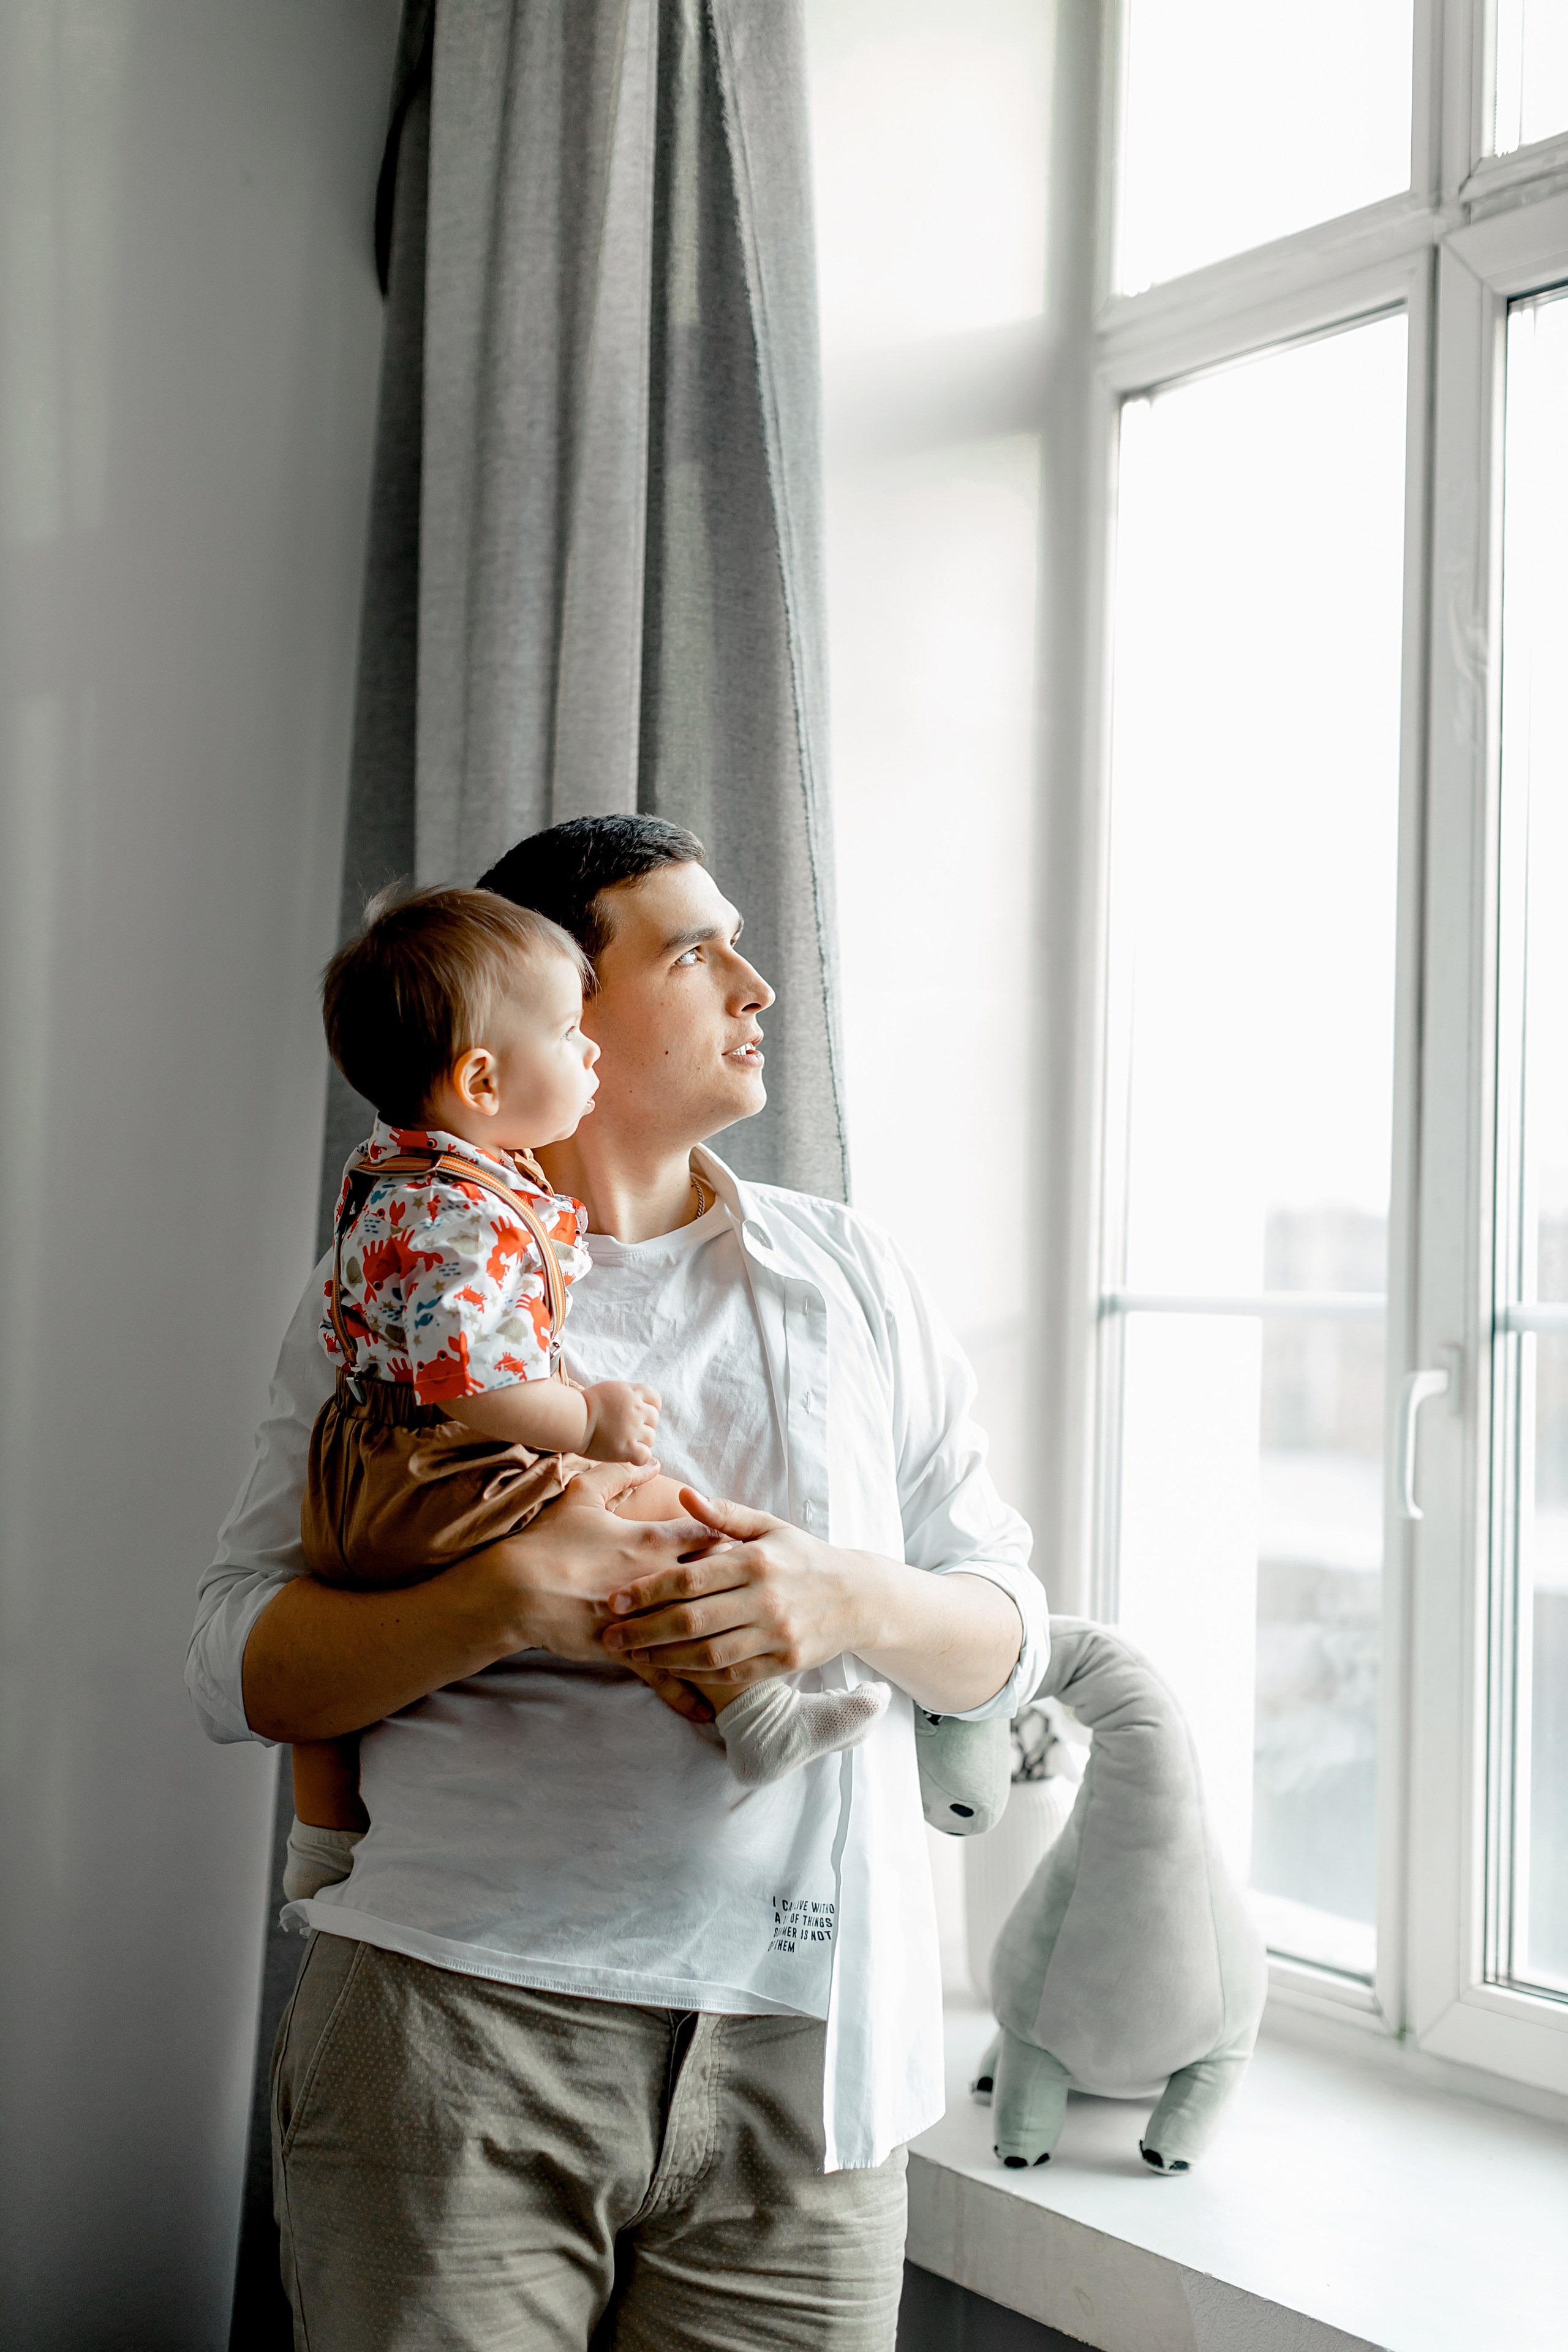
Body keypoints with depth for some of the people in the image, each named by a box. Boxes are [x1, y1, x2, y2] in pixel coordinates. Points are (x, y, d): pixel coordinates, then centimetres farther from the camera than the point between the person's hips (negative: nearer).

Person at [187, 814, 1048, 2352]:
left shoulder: (849, 1272, 12)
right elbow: (238, 1670, -2)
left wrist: (853, 1602, -13)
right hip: (455, 2029, -2)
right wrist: (508, 1596, -19)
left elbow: (1009, 1633, 9)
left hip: (799, 2053, 2)